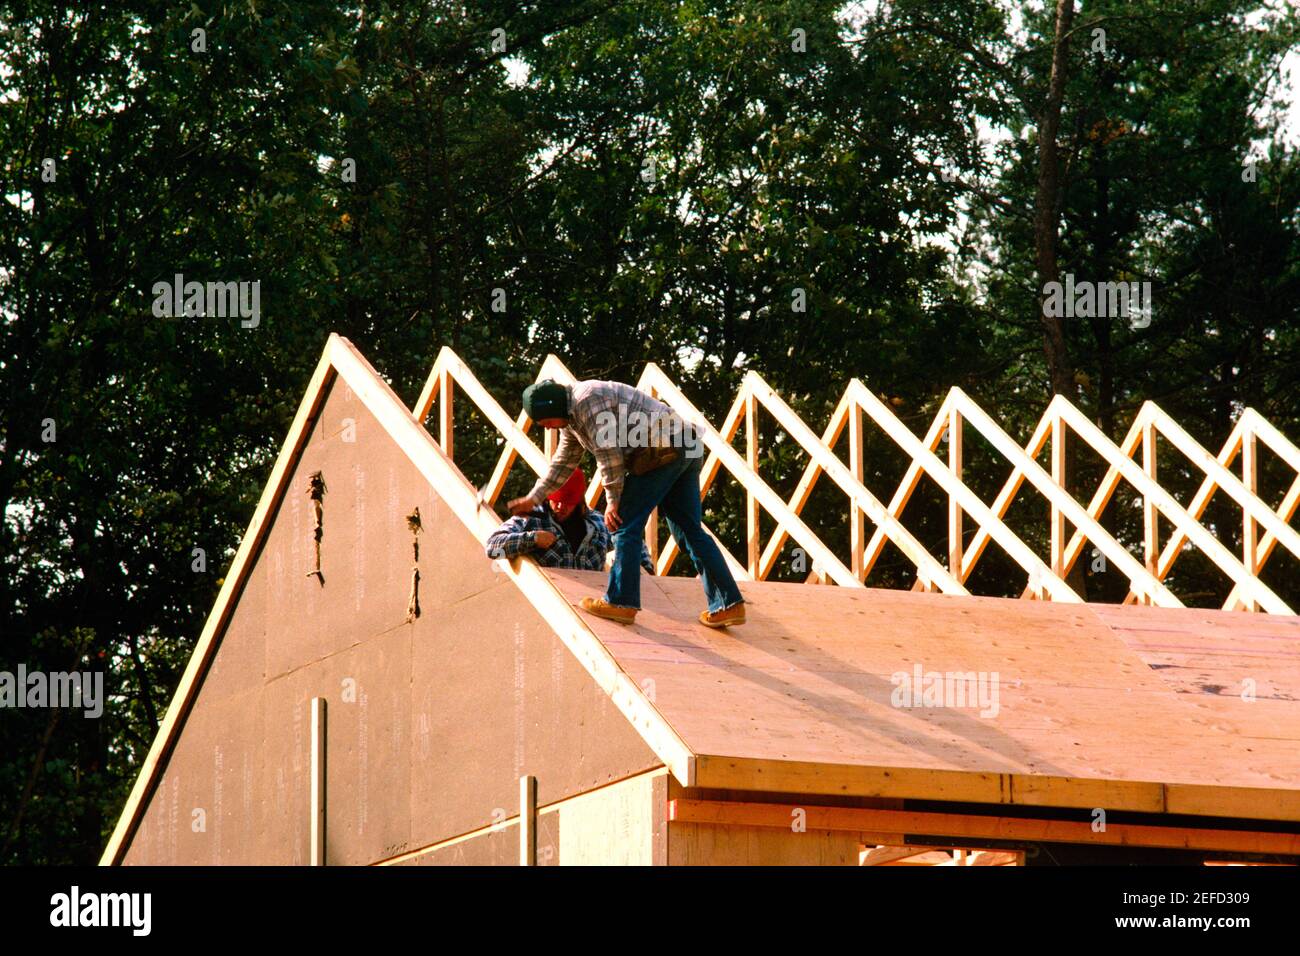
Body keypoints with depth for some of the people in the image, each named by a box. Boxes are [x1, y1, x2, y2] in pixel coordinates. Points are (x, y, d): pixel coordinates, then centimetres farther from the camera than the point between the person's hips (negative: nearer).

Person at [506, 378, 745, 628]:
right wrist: (533, 499, 40)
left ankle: (621, 602, -5)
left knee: (627, 524, -5)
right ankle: (729, 604, 5)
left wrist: (613, 500, -6)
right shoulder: (571, 418, 21)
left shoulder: (587, 401, -12)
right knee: (689, 530, 8)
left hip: (662, 448, -10)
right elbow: (563, 464, 34)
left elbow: (609, 453, -14)